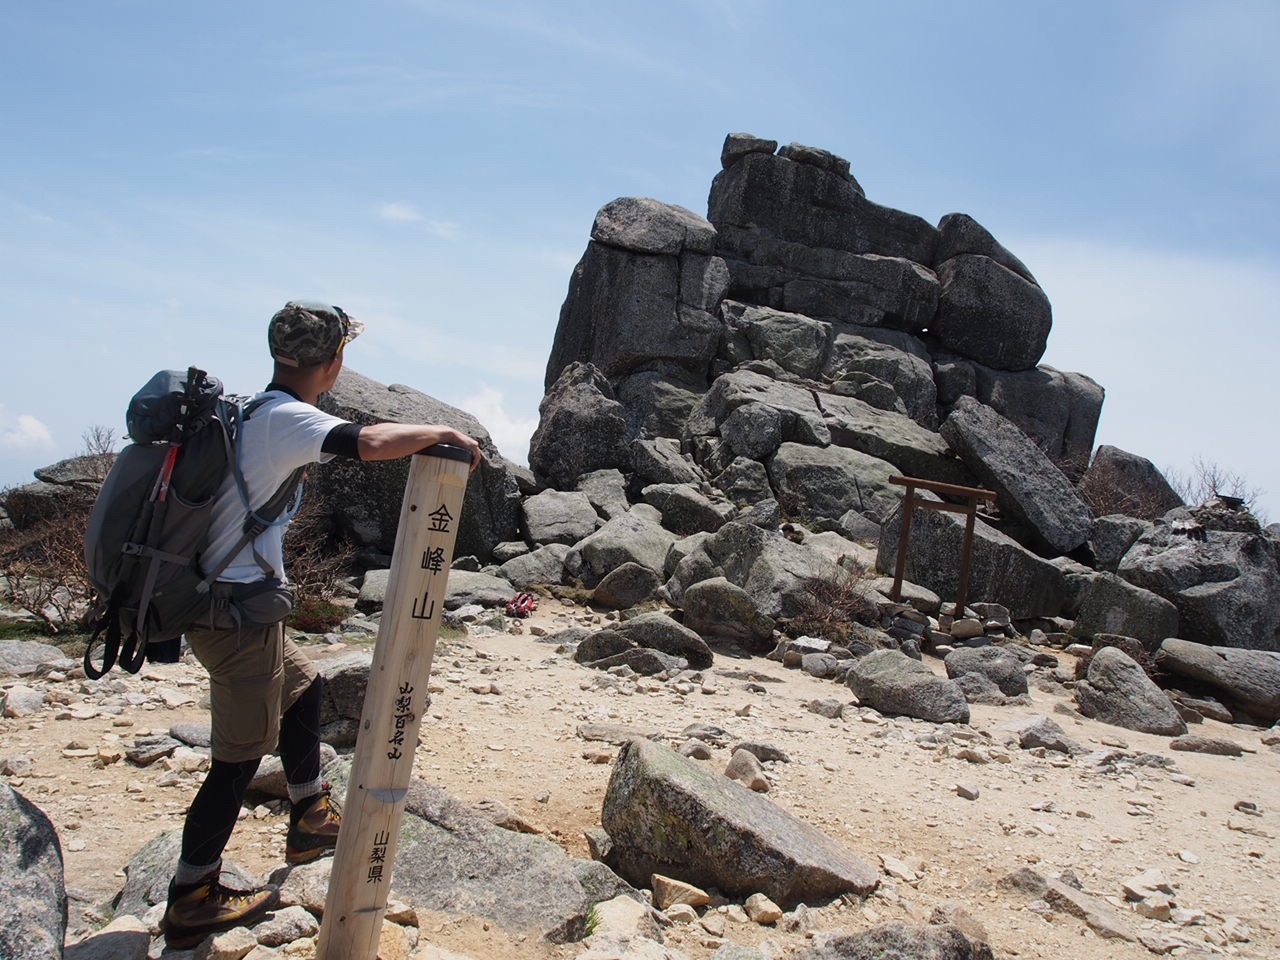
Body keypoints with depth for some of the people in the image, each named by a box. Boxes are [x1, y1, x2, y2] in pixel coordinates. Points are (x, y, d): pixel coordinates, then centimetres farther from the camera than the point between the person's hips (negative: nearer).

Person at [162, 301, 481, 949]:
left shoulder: (252, 411, 10)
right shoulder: (287, 418, -19)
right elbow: (371, 443, -36)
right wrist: (443, 432, -20)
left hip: (219, 599, 10)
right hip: (240, 611, -10)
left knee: (302, 689, 26)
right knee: (241, 755, 0)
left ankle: (310, 821, 39)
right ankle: (190, 902, 12)